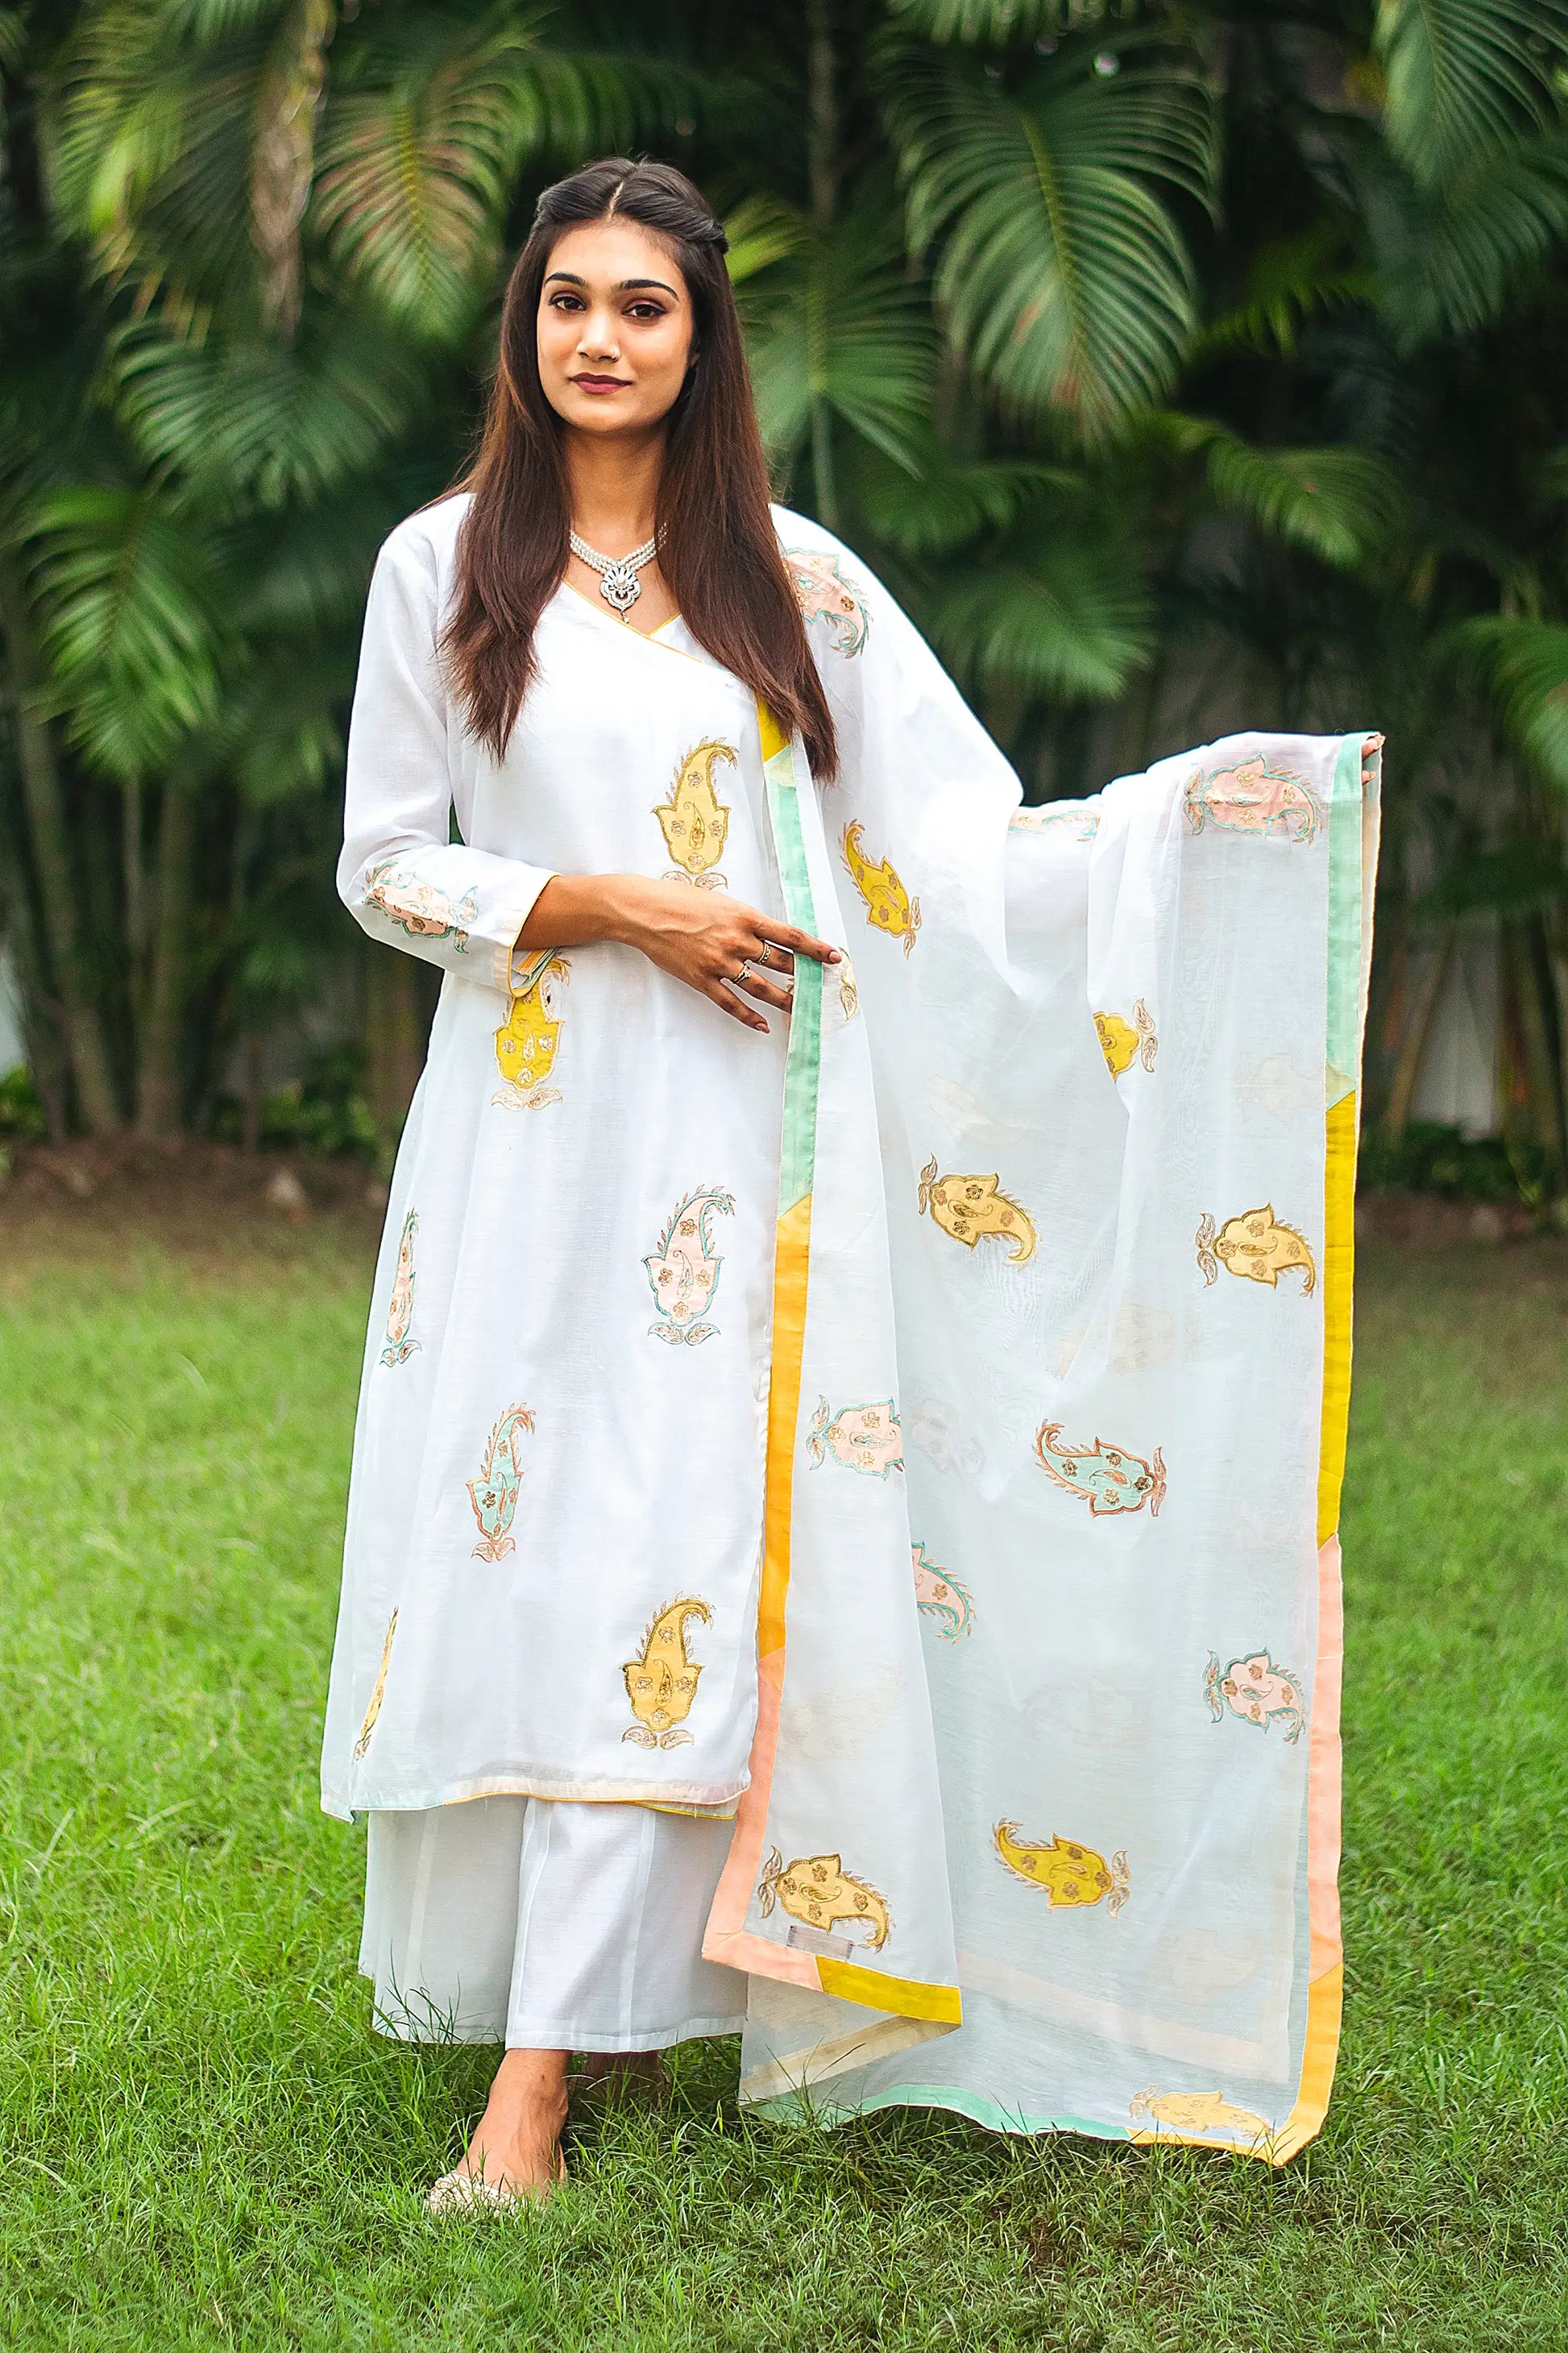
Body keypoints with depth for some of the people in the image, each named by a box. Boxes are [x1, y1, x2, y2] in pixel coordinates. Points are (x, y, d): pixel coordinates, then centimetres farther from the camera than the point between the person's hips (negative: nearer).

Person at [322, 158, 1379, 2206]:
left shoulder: (791, 580, 9)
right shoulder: (445, 568, 7)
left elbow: (960, 845, 6)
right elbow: (384, 863, 5)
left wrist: (1185, 806, -7)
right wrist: (622, 908, -9)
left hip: (738, 1135, 0)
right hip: (534, 1124, 1)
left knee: (653, 1563, -7)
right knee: (523, 1547, -1)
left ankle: (538, 2083, -7)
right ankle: (602, 1989, 16)